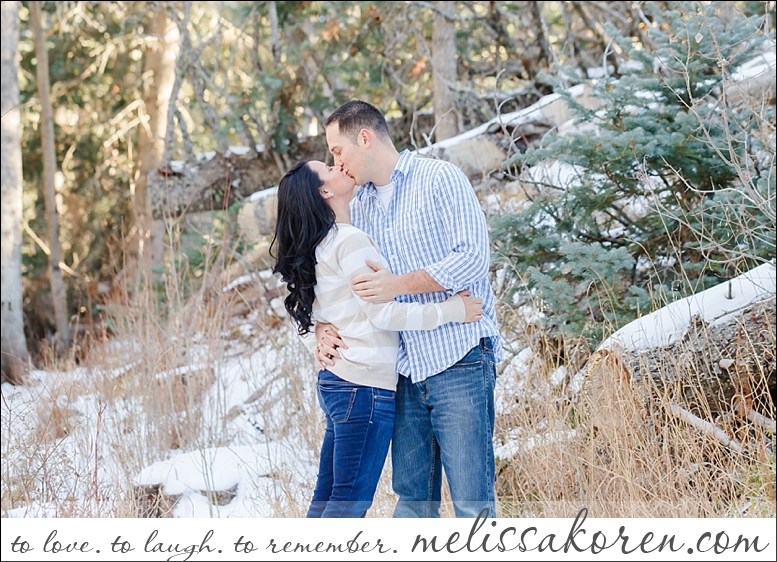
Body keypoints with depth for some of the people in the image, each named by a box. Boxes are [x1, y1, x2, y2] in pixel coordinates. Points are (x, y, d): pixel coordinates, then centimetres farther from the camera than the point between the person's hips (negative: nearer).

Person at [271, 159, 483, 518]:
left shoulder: (317, 248, 15)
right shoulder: (350, 241, -12)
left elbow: (302, 316, 21)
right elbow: (382, 312, -16)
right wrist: (451, 310, -11)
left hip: (335, 380, 9)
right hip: (366, 384, -9)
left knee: (327, 496, 10)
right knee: (351, 501, -7)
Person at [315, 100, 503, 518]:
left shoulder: (439, 179, -2)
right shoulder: (359, 207, 18)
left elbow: (473, 258, -12)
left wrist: (398, 285, -17)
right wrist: (324, 328, -4)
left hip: (458, 362, -6)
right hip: (406, 371, 6)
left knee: (471, 499, -8)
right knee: (411, 496, 7)